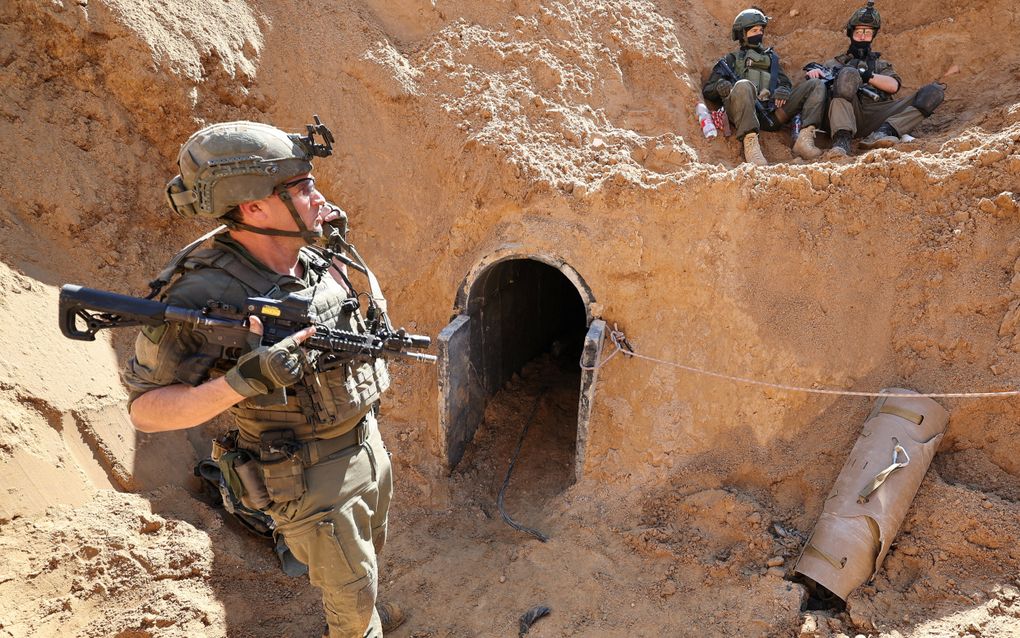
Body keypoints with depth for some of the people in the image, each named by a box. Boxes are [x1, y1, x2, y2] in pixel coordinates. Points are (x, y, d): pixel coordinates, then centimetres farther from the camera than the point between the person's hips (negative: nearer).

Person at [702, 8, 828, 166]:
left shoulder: (771, 57, 35)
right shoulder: (731, 60, 25)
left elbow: (785, 82, 27)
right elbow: (707, 90, 15)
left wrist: (783, 90, 0)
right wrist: (719, 87, -10)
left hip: (772, 113, 4)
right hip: (746, 113, -4)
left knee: (816, 85, -9)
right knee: (744, 86, -36)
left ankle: (805, 139, -30)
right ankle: (751, 144, -48)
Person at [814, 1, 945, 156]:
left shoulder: (881, 64, 33)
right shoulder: (836, 63, 30)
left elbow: (893, 86, 12)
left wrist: (865, 75, -4)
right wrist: (814, 72, -14)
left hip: (878, 118, 3)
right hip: (848, 115, -3)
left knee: (935, 91, -13)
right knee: (847, 75, -29)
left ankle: (883, 132, -36)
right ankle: (841, 140, -46)